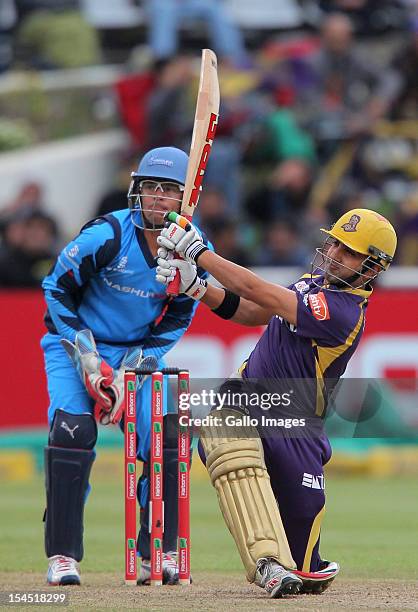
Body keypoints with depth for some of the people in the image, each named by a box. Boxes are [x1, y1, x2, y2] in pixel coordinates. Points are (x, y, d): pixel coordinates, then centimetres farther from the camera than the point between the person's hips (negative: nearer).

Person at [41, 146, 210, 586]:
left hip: (140, 351, 4)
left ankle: (157, 554, 3)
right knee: (73, 431, -22)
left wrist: (134, 367, -13)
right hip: (75, 344, -4)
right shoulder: (108, 235, -22)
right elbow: (58, 289, -12)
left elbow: (176, 321, -1)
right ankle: (61, 556, -15)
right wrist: (88, 358, -17)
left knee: (165, 442, -10)